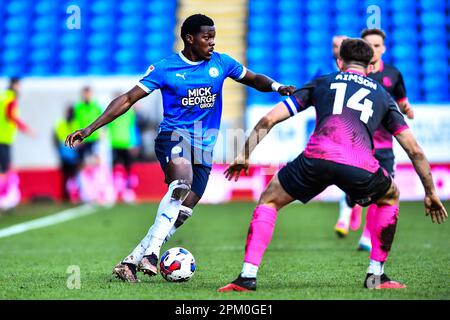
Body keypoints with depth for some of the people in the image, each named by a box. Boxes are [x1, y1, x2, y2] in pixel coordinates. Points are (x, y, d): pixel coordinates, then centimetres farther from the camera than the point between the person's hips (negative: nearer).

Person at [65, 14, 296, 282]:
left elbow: (254, 79, 22)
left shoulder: (221, 63, 8)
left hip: (204, 149, 5)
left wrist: (277, 87, -2)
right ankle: (151, 253, -36)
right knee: (182, 183, -36)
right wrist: (90, 129, -6)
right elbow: (128, 99, -1)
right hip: (174, 137, -5)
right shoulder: (165, 68, -1)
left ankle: (131, 262, 2)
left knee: (180, 215, -5)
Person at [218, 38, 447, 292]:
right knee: (390, 198, 34)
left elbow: (269, 119, 23)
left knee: (269, 201, 23)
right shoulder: (383, 95, 31)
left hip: (317, 158, -1)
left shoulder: (321, 83, 29)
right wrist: (431, 193, 37)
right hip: (361, 167, 1)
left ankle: (248, 276, 9)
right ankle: (376, 275, 28)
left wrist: (244, 155, 30)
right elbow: (414, 150, 28)